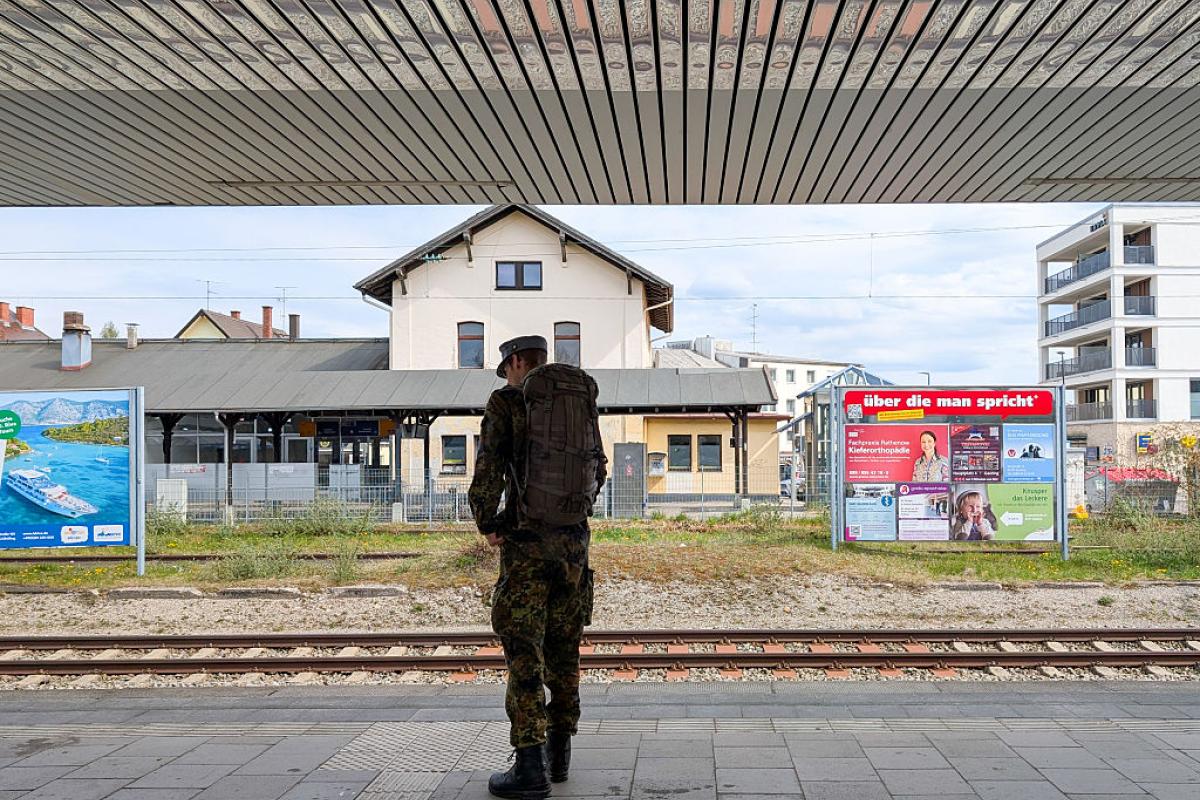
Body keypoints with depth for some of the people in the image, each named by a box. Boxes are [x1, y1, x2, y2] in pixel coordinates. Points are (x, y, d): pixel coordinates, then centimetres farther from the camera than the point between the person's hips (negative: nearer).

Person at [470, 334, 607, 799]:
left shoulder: (506, 402, -4)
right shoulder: (584, 402, 12)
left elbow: (488, 466, -13)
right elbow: (599, 469, 19)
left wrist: (487, 524, -1)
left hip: (527, 541, -5)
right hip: (574, 540, 5)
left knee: (523, 653, -2)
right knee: (563, 649, 14)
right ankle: (558, 753, 23)